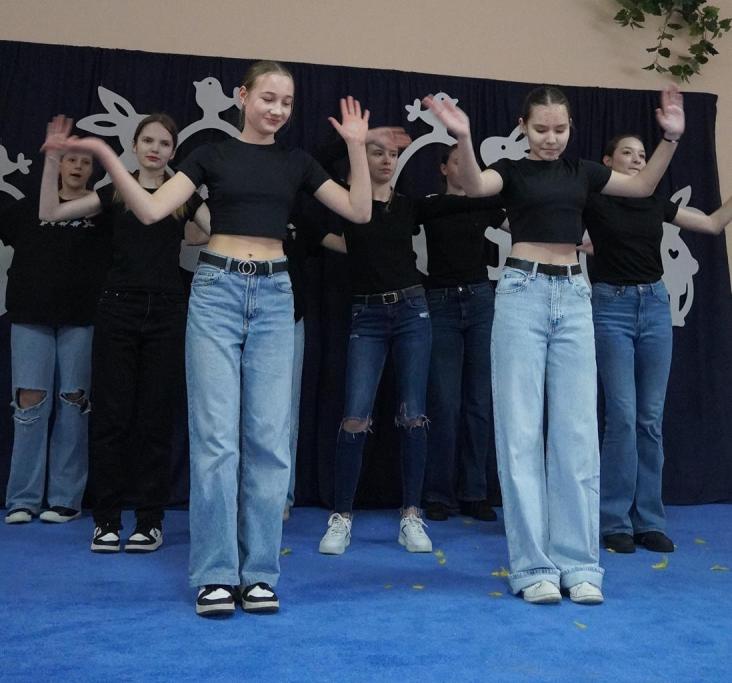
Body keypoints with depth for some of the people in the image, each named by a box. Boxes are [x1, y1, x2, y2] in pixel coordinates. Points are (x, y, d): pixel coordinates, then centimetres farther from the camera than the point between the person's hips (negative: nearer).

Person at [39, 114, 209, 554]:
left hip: (166, 312, 0)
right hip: (119, 308, 0)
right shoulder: (116, 192, 11)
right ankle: (106, 520, 10)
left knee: (156, 417, 2)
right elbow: (51, 213, 3)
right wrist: (53, 160, -4)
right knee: (112, 415, 0)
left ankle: (150, 521, 10)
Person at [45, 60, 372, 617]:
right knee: (215, 436, -5)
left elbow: (360, 211, 8)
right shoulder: (212, 154, 6)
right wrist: (106, 154, -14)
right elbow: (151, 210, -4)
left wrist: (357, 147, 0)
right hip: (217, 291, -2)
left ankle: (259, 573, 8)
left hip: (274, 296, 2)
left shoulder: (296, 162, 13)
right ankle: (215, 575, 3)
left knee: (269, 437, -1)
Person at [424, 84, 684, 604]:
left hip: (573, 298, 4)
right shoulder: (512, 170, 3)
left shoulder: (581, 171, 15)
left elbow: (644, 186, 20)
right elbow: (474, 185, -18)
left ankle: (579, 563, 10)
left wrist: (671, 138, 5)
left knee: (577, 433, 2)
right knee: (522, 432, -4)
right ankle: (533, 565, 4)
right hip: (523, 294, -3)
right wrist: (464, 139, -37)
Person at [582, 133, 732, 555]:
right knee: (623, 415, -8)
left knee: (651, 418, 4)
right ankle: (616, 521, 3)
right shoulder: (594, 200, -1)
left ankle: (649, 521, 11)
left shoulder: (656, 203, 12)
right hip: (612, 306, -4)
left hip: (655, 306, 4)